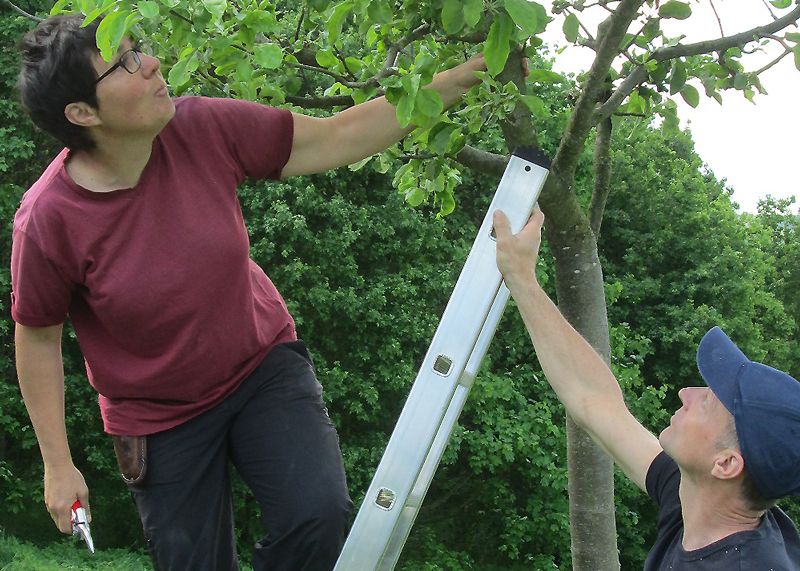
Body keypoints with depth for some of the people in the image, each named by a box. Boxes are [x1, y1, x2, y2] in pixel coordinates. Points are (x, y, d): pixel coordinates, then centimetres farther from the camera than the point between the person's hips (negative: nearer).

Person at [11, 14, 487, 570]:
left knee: (319, 510, -19)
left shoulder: (204, 129, -19)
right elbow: (37, 337, -9)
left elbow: (336, 137, -12)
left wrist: (459, 78, -15)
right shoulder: (48, 220, -24)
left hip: (263, 363, 2)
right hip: (159, 416, -1)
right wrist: (58, 464, -6)